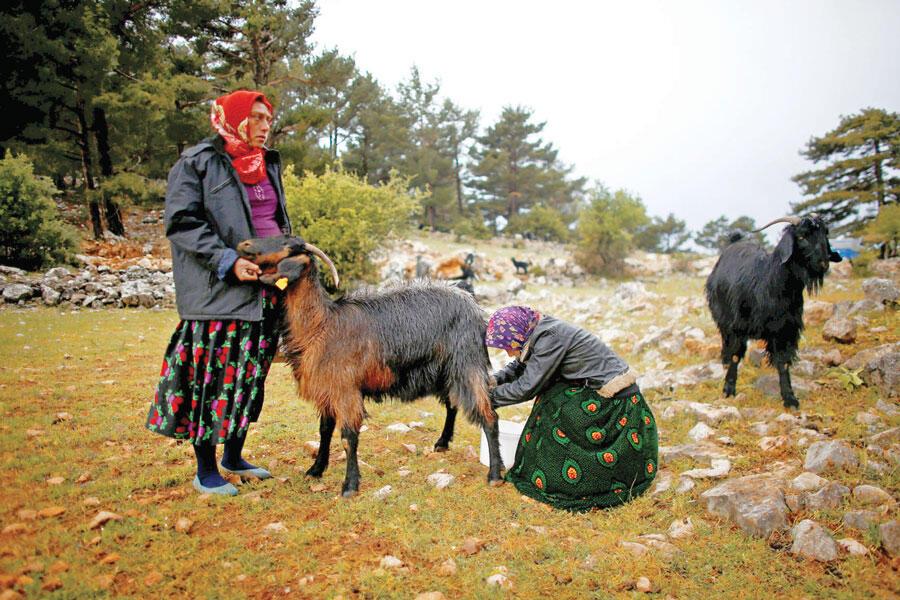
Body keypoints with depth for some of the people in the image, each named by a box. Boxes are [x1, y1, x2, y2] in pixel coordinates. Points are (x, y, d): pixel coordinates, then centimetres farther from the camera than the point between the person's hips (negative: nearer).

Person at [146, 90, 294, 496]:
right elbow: (182, 223, -11)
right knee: (214, 375, -2)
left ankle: (233, 456, 27)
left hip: (267, 288, 7)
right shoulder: (198, 162, -4)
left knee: (250, 374, 12)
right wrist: (228, 261, -19)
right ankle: (205, 471, 12)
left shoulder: (269, 165, 17)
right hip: (219, 293, -7)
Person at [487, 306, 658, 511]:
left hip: (616, 401, -9)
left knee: (552, 405, -11)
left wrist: (491, 397, -10)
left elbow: (527, 387, -20)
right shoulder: (540, 332, 5)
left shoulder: (550, 337, -22)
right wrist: (492, 381, -3)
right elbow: (518, 367, 13)